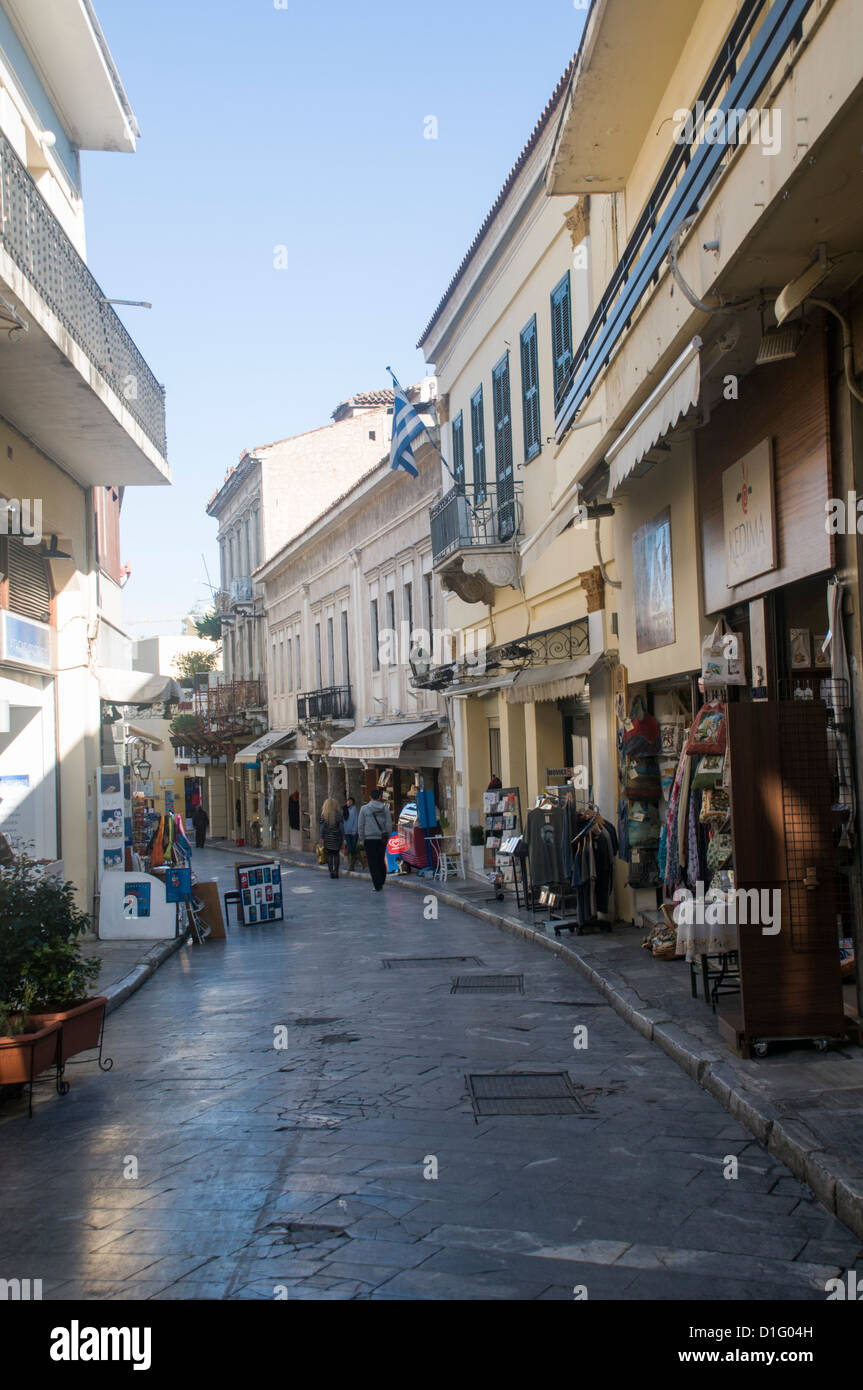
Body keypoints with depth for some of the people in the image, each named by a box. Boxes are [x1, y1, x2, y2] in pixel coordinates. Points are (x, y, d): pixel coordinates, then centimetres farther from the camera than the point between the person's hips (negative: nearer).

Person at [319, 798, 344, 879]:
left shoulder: (323, 815, -4)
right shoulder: (339, 814, -5)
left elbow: (322, 826, -4)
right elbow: (341, 826, -4)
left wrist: (322, 837, 0)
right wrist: (343, 836, 3)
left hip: (327, 837, 0)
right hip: (337, 836, 0)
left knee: (329, 855, 6)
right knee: (336, 854, 9)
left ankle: (331, 871, 1)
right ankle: (336, 871, 3)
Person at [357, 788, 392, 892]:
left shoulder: (364, 808, -4)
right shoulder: (385, 809, -2)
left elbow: (360, 826, -3)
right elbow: (389, 825, -1)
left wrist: (362, 839, 6)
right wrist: (387, 836, 11)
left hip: (369, 839, -2)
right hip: (382, 839, 2)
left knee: (373, 863, 2)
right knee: (381, 861, 16)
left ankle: (378, 886, -2)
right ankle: (381, 882, 19)